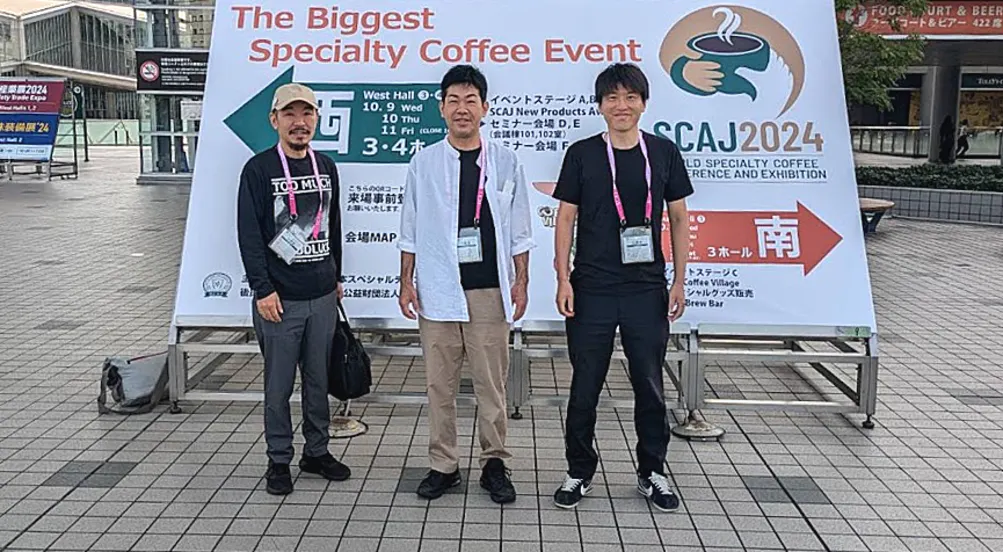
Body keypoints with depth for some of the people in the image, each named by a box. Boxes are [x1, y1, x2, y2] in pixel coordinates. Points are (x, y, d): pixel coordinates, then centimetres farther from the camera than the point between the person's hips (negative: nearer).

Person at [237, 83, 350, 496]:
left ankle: (316, 452, 27)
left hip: (323, 296, 5)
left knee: (319, 379, 13)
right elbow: (249, 235, -9)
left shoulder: (326, 167, 11)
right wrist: (263, 289, -14)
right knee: (279, 384, 4)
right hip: (279, 299, -5)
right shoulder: (258, 170, -5)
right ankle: (279, 460, 18)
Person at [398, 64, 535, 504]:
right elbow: (411, 229, 8)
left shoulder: (505, 162, 5)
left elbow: (519, 231, 6)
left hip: (489, 290, 0)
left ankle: (494, 464, 17)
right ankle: (443, 465, 19)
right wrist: (406, 282, 3)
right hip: (437, 289, 1)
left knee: (491, 381, 3)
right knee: (440, 382, 7)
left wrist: (521, 283, 2)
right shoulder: (424, 163, 5)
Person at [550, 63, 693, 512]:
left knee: (650, 385, 10)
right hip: (591, 289, -1)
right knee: (585, 385, 6)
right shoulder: (582, 154, 1)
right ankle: (580, 471, 23)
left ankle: (652, 472, 26)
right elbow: (566, 218, 1)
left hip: (647, 290, 1)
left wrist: (679, 280, 4)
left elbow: (679, 218, 9)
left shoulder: (664, 152, 5)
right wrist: (563, 280, -6)